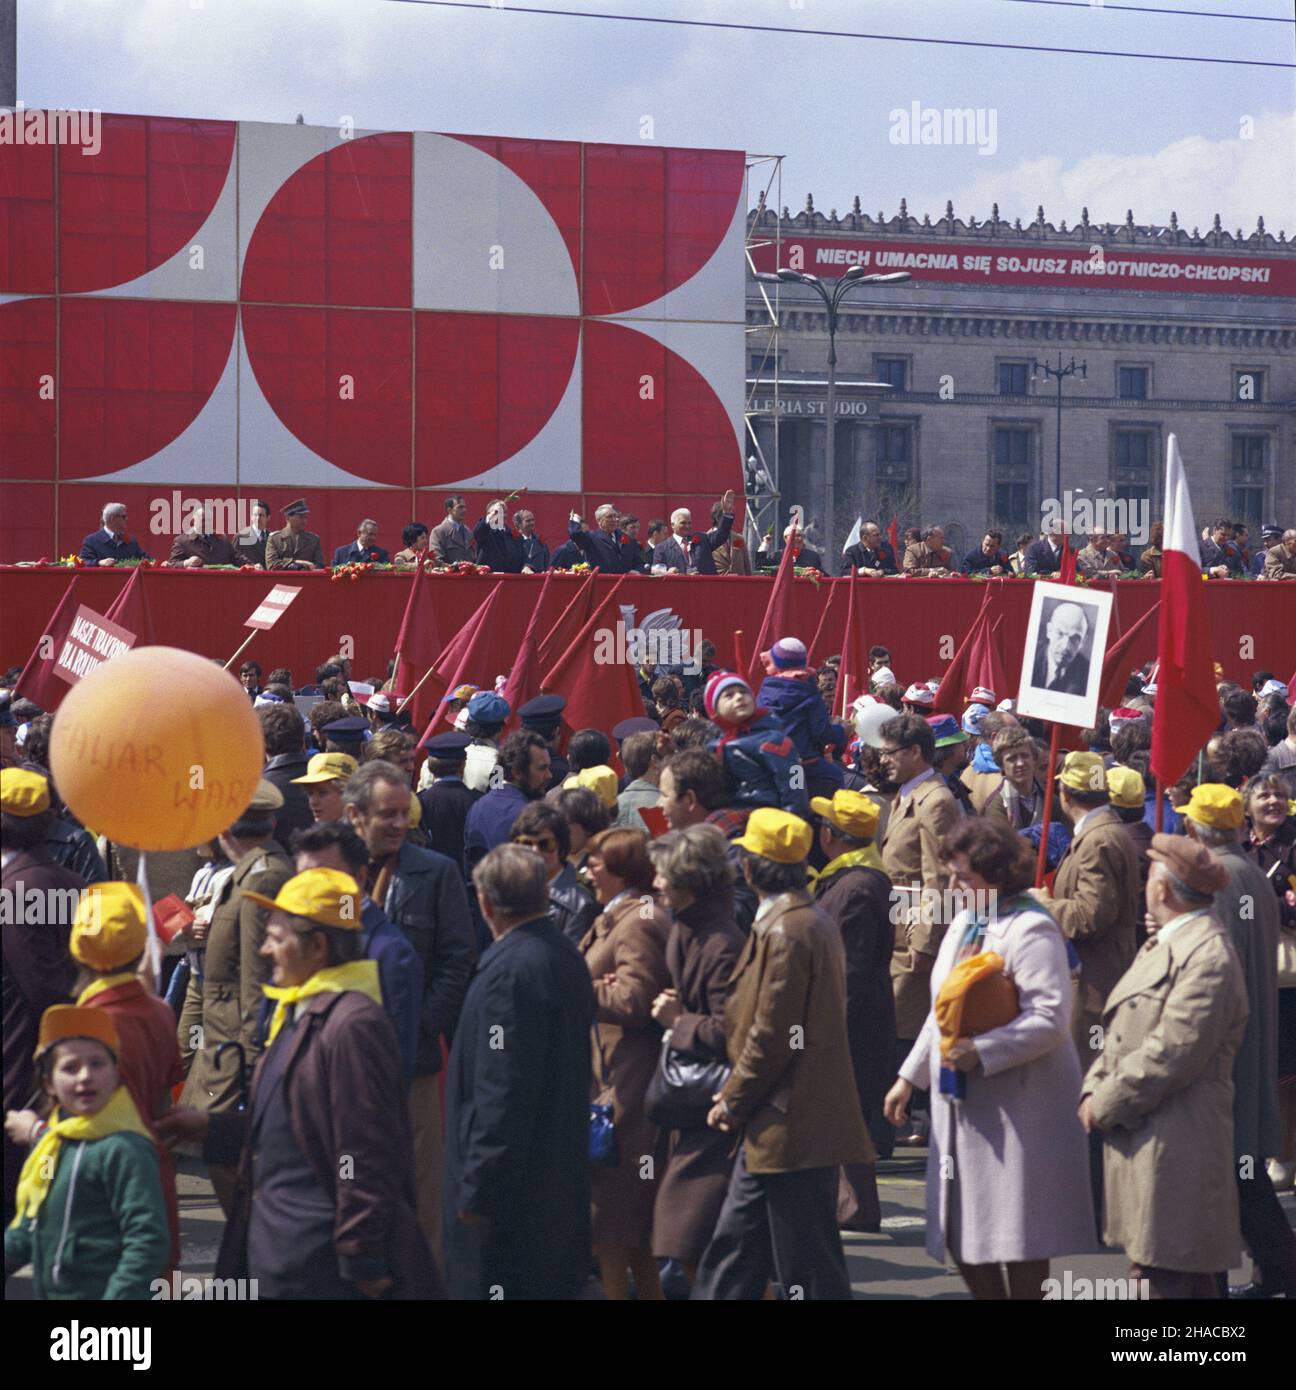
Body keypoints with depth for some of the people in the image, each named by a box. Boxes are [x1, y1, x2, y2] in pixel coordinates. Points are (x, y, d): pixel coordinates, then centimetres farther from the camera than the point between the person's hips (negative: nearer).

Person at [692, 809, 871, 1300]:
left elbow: (771, 1036, -20)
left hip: (791, 1126, -10)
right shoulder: (812, 920, 14)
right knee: (734, 1247, 16)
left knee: (810, 1269, -3)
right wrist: (736, 1095, 12)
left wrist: (734, 1100, -7)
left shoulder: (785, 932, -19)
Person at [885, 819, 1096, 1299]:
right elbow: (942, 1010, 21)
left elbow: (1049, 1020, -23)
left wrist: (980, 1051, -25)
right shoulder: (965, 923, 12)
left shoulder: (1030, 930, -15)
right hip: (962, 1104, 9)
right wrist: (910, 1077, 21)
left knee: (1019, 1240, -2)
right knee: (963, 1232, 12)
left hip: (1017, 1109, -9)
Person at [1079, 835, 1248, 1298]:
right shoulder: (1162, 944, 17)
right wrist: (1094, 1089, 4)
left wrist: (1105, 1106, -14)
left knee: (1161, 1277, -9)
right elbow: (1122, 1034, 19)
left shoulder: (1208, 958, -18)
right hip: (1143, 1140, 10)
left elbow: (1170, 1055, -23)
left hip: (1174, 1150, -10)